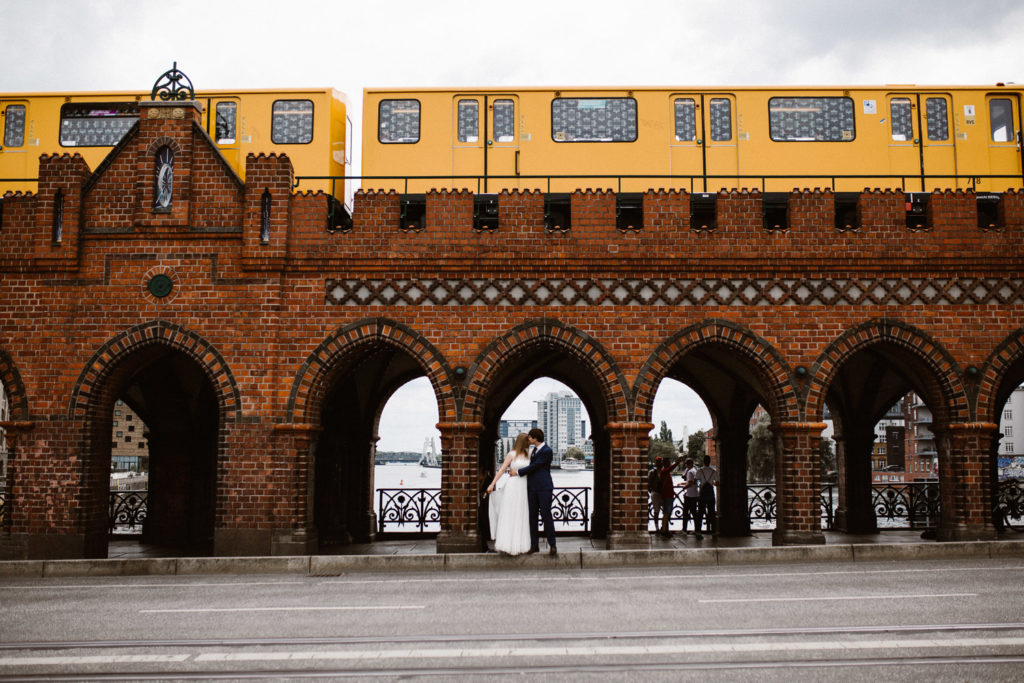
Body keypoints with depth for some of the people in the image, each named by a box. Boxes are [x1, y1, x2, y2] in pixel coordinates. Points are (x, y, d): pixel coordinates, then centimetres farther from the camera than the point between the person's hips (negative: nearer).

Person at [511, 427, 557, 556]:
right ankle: (534, 545, 9)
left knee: (546, 515, -7)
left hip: (544, 487, -8)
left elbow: (534, 466, -13)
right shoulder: (535, 449, 16)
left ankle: (552, 545, 0)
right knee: (532, 516, 5)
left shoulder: (547, 451, -12)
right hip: (532, 487, 8)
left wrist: (518, 472, -4)